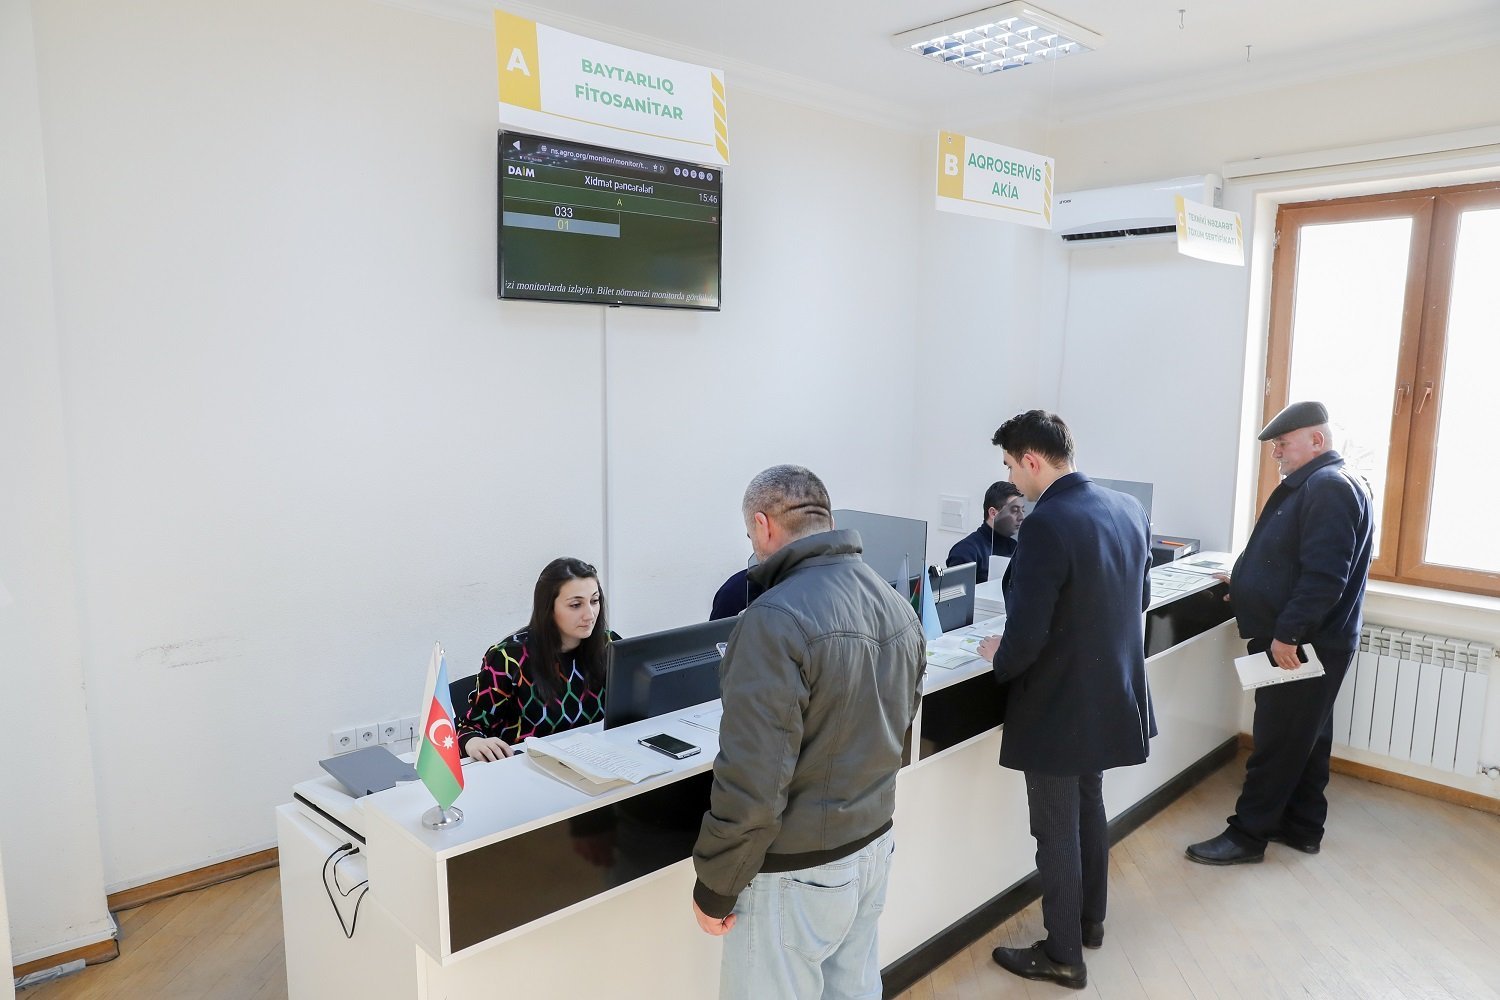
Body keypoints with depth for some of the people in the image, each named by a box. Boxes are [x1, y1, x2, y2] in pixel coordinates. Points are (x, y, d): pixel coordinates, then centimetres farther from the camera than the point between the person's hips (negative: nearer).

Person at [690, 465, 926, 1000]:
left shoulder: (777, 619, -25)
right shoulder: (897, 606, 2)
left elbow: (752, 782, -25)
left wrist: (714, 889, -12)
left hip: (798, 871, -8)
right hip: (874, 845, 8)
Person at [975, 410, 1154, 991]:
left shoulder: (1046, 525, -27)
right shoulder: (1129, 510, 0)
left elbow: (1026, 635, -27)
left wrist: (999, 659, -6)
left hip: (1057, 705, -8)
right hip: (1110, 695, 8)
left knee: (1056, 831, 9)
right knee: (1089, 809, 26)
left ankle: (1063, 956, 26)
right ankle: (1090, 920, 45)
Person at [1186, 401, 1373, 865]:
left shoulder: (1330, 488, -20)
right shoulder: (1312, 485, 14)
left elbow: (1323, 576, -28)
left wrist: (1287, 633, -26)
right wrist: (1248, 583, 21)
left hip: (1302, 647, -10)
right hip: (1304, 641, 10)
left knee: (1278, 742, -1)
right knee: (1306, 737, 18)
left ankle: (1248, 835, 8)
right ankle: (1302, 827, 29)